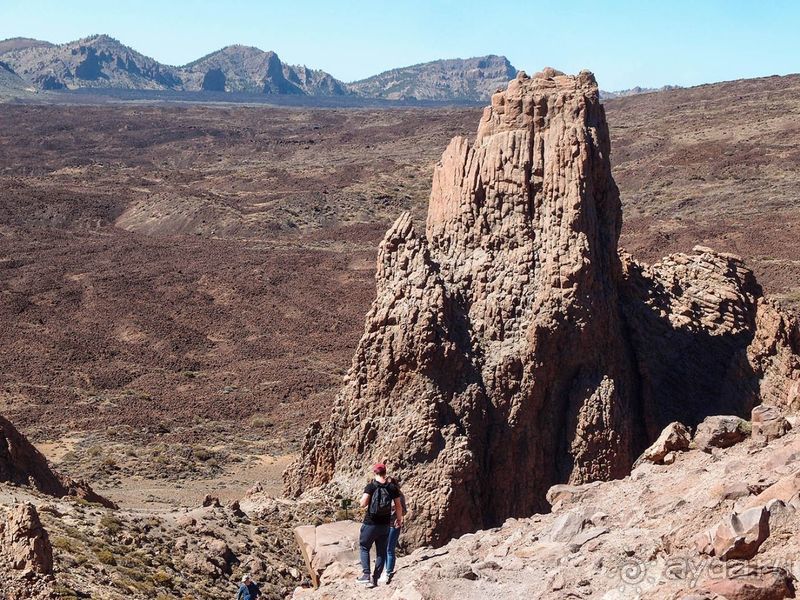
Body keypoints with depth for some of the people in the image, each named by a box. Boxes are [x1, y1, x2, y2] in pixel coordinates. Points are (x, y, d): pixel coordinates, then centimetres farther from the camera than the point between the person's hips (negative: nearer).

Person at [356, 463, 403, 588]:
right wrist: (399, 519, 20)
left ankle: (366, 574, -1)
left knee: (364, 547, 13)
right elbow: (398, 506, 5)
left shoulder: (371, 486, -11)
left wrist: (363, 498, 4)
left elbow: (363, 504, -18)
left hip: (370, 524, -3)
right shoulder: (392, 487, 0)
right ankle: (374, 578, 10)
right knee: (381, 552, 11)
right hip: (385, 525, 3)